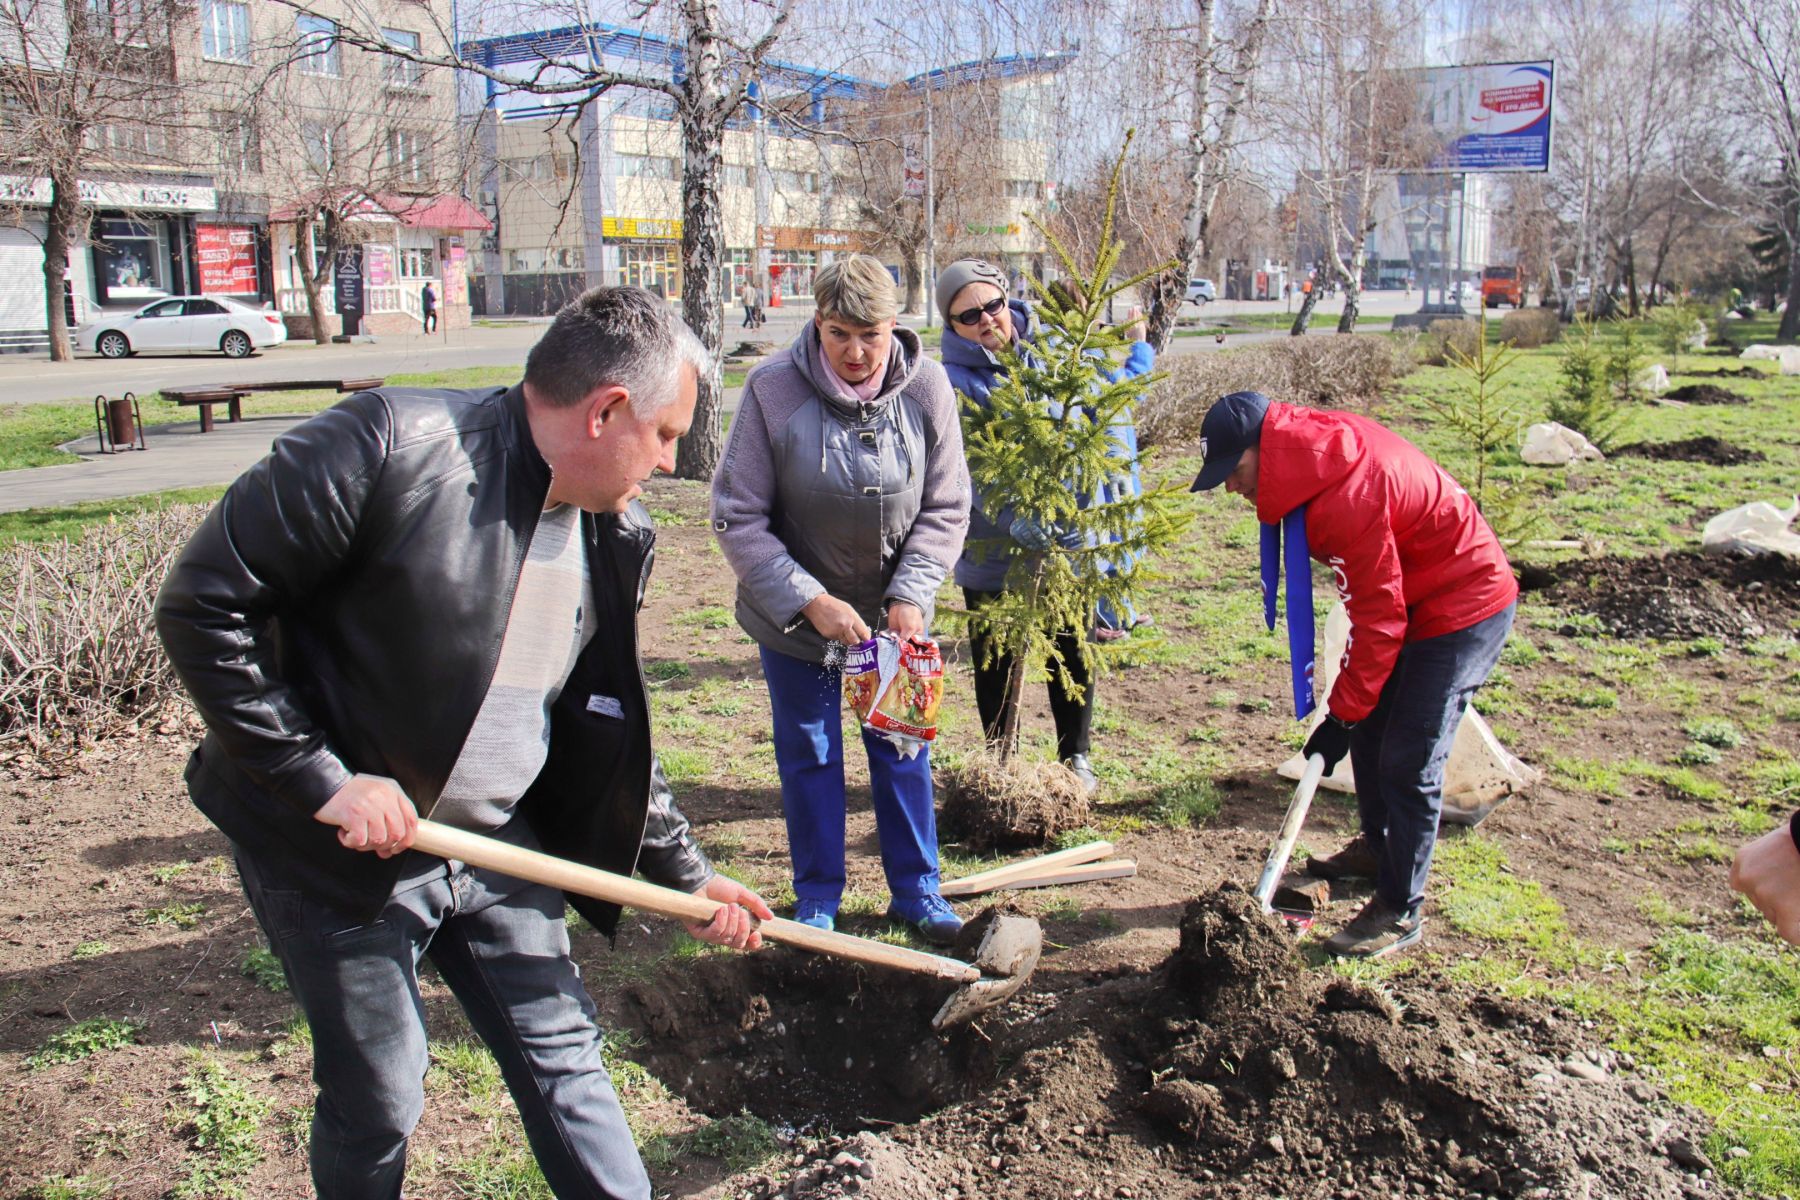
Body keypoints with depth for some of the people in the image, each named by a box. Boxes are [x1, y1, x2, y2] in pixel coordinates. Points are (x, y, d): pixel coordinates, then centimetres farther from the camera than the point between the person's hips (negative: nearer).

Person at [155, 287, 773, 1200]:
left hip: (496, 844, 6)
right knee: (377, 1099, 9)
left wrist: (684, 874, 10)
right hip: (338, 849, -5)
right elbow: (201, 606, -18)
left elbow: (611, 729, 11)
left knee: (563, 1055, 13)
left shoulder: (615, 534, 0)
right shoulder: (390, 444, -22)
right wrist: (321, 779, -21)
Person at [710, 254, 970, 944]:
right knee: (807, 754, 10)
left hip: (893, 610, 2)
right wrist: (810, 601, -21)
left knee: (901, 747, 12)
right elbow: (738, 517, -16)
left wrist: (911, 593, -17)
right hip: (795, 613, -1)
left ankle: (916, 888, 28)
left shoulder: (926, 387, -14)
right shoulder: (773, 390, -21)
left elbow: (946, 509, -5)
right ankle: (817, 898, 27)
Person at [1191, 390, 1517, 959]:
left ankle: (1399, 911, 5)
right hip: (1410, 593, 10)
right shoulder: (1319, 451, -5)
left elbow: (1377, 619, -26)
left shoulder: (1347, 495, -33)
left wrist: (1342, 714, -18)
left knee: (1408, 762, -7)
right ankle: (1378, 847, 39)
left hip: (1463, 610, -10)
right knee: (1371, 733, 18)